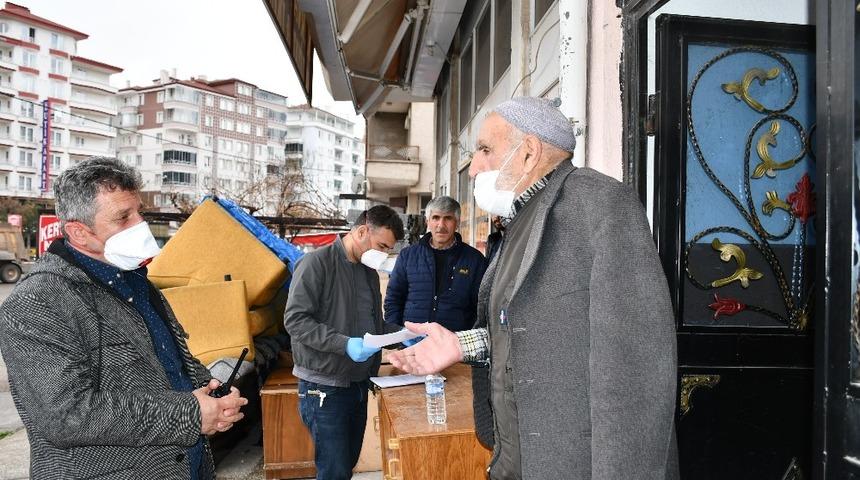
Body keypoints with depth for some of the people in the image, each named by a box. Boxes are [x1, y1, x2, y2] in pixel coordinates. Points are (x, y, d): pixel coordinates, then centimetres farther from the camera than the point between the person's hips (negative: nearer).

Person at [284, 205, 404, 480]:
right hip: (324, 387, -8)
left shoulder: (370, 272, 12)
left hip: (358, 383, 8)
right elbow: (295, 320, -18)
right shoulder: (317, 263, -13)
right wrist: (345, 344, -27)